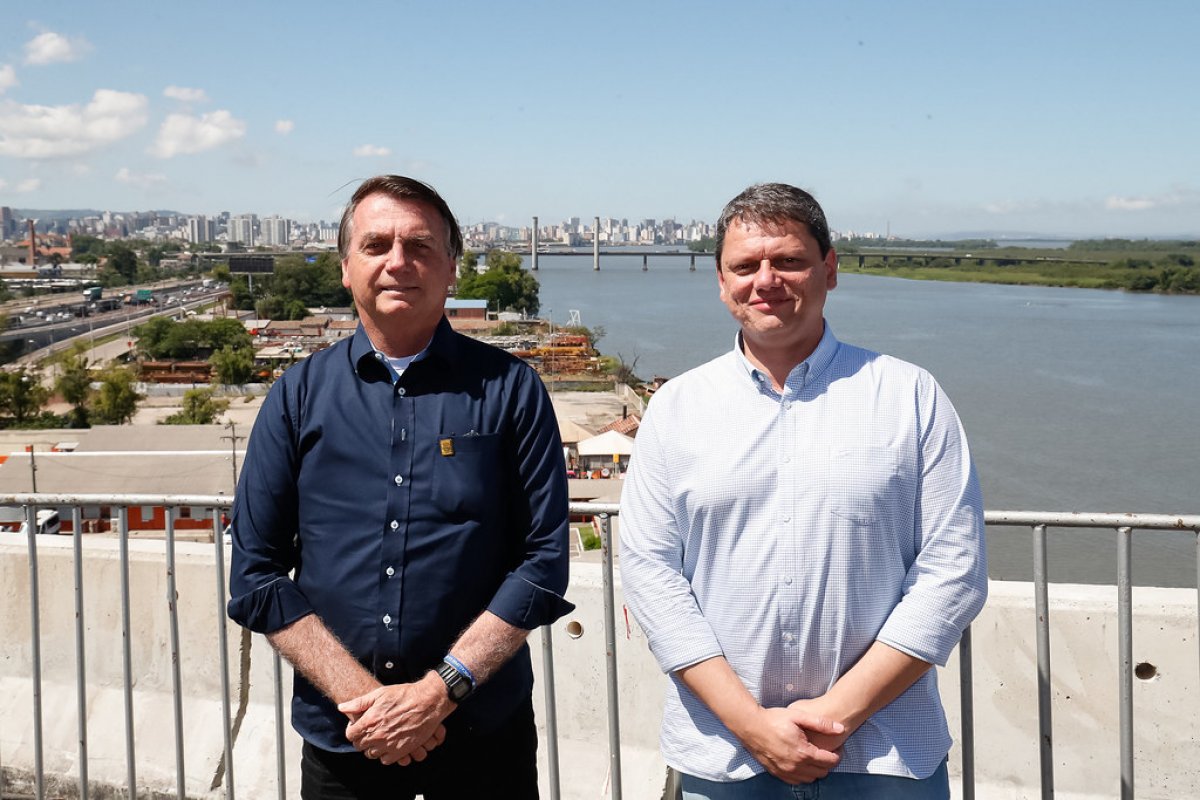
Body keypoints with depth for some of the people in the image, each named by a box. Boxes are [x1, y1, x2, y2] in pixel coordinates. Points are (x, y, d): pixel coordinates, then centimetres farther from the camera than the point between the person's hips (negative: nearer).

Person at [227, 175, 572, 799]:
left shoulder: (509, 390, -4)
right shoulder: (297, 396, 1)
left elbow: (543, 562, -6)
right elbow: (256, 575, -1)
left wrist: (439, 691, -15)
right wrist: (360, 696, -12)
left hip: (484, 732, -1)